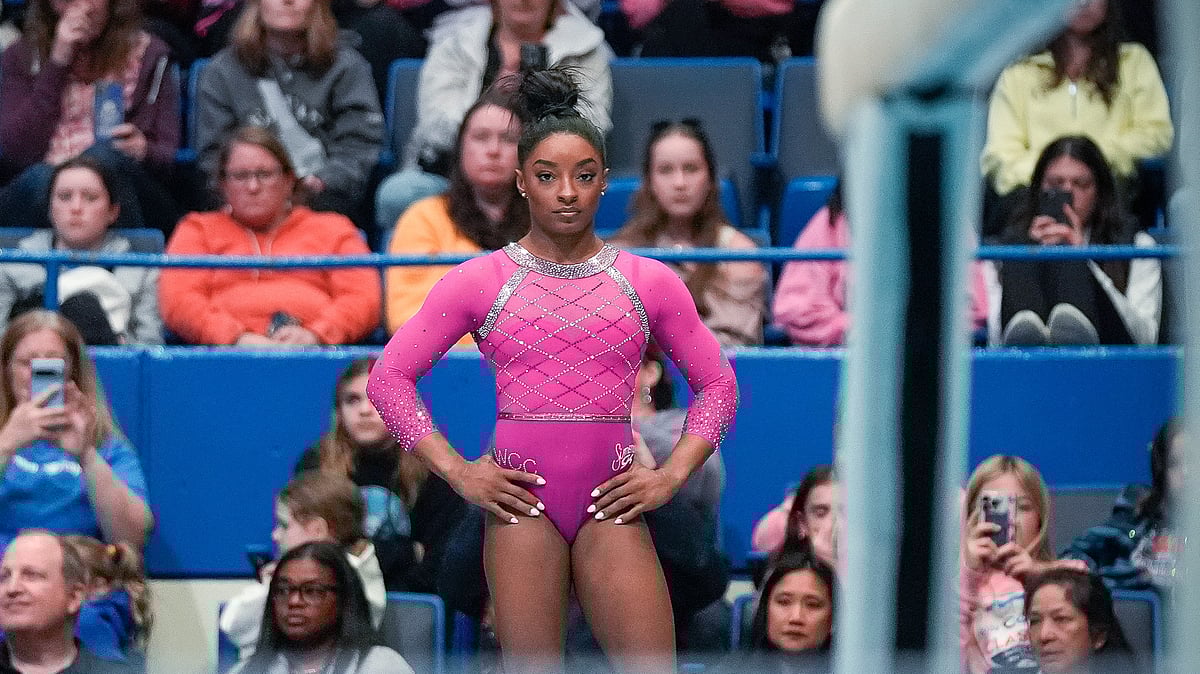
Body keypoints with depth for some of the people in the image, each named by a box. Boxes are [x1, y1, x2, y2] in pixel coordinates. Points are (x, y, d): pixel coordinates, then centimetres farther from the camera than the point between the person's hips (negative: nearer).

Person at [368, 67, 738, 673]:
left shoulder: (648, 281, 8)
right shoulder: (480, 281, 5)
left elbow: (717, 383, 15)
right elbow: (389, 376, 6)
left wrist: (671, 475, 2)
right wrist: (455, 472, -2)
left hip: (611, 505, 1)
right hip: (522, 502, -1)